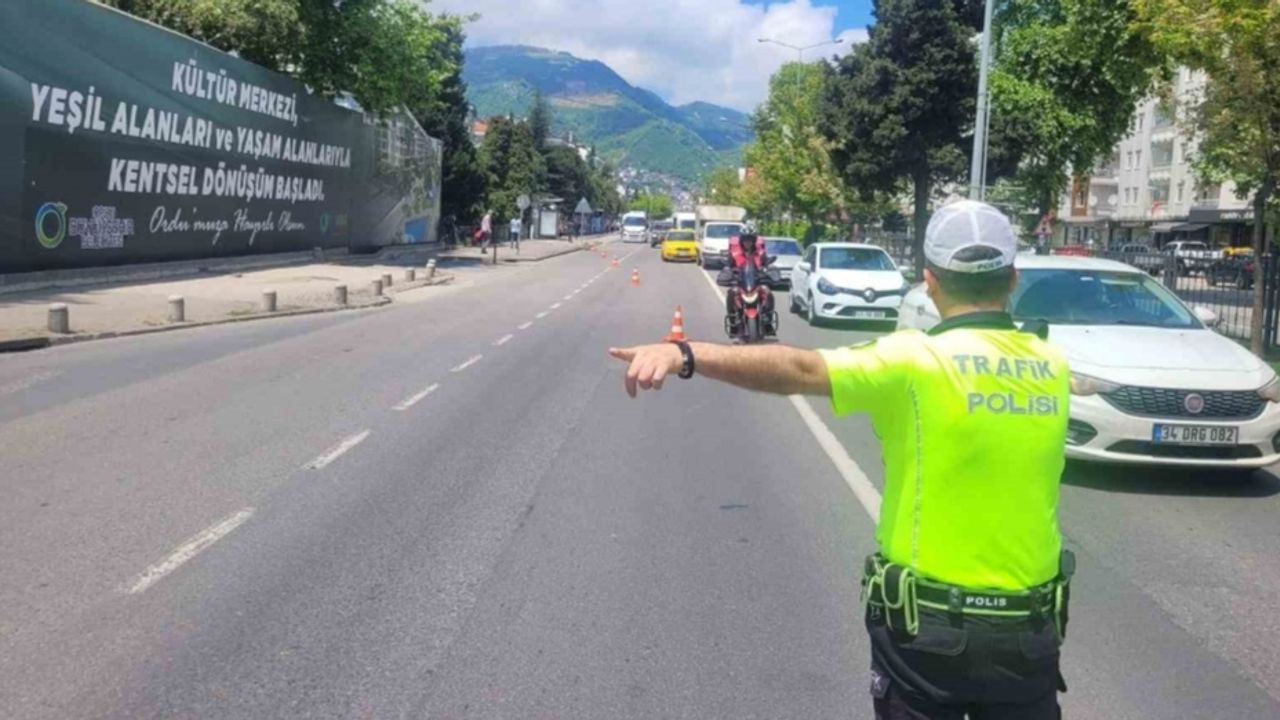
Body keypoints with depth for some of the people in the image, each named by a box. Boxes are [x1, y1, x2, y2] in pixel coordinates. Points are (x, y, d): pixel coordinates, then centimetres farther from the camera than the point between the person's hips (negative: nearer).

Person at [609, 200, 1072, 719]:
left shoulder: (919, 361, -15)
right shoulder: (1050, 366, 1)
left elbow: (800, 370, -28)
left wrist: (686, 355, -37)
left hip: (928, 626, -4)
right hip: (1029, 630, 4)